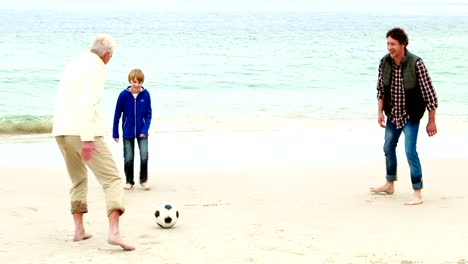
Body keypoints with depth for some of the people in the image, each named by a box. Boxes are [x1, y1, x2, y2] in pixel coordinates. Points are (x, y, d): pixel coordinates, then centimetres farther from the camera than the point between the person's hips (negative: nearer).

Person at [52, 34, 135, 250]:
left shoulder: (72, 66, 20)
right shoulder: (96, 70, -8)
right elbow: (87, 105, -21)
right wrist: (87, 140, -25)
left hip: (61, 131, 8)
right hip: (82, 133, -8)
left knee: (78, 180, 27)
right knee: (112, 180, -7)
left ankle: (79, 230, 21)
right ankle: (114, 232, -24)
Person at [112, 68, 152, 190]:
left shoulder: (146, 94, -8)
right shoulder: (124, 95, -10)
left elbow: (148, 114, -1)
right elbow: (117, 114, -3)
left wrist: (145, 130, -12)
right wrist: (115, 133, 0)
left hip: (141, 131, 0)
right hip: (127, 132, 0)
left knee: (144, 155, -10)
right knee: (128, 158, 5)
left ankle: (144, 180, 9)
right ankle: (129, 181, 23)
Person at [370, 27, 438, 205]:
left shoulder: (416, 64, -24)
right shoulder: (384, 62, -9)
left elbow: (429, 92, -18)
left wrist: (431, 121, -15)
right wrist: (380, 112, -1)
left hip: (411, 116, -6)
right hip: (393, 114, 6)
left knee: (410, 151, -13)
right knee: (388, 148, 19)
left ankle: (417, 193, -3)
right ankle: (389, 185, 39)